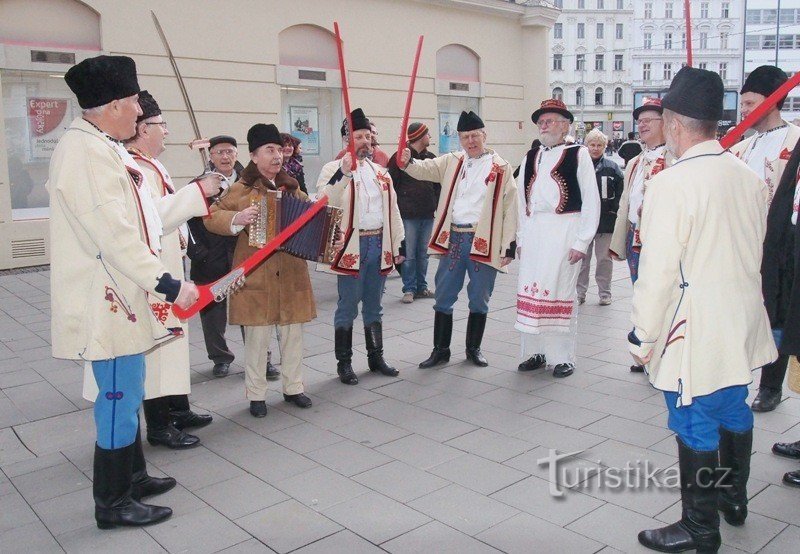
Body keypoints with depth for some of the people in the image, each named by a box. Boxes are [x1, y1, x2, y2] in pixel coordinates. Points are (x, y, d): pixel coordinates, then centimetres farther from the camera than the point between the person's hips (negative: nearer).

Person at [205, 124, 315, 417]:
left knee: (293, 332, 12)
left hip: (291, 272, 5)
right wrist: (236, 219, -25)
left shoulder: (291, 186, 11)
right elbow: (212, 216, -7)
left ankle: (293, 387, 27)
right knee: (257, 335, 2)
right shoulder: (242, 188, -4)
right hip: (256, 273, -5)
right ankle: (256, 394, 17)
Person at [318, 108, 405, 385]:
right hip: (352, 246, -6)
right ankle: (344, 362, 14)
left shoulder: (380, 172, 14)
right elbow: (325, 203, -22)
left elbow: (392, 210, 16)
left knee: (373, 306, 16)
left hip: (379, 244, 6)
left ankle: (376, 356, 28)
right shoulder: (334, 169, -5)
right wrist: (343, 174, -32)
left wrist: (398, 244, 13)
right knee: (348, 307, 2)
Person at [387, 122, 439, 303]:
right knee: (409, 254, -1)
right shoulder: (400, 156, -5)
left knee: (423, 253, 12)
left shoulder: (431, 158, 12)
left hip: (427, 214, 5)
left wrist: (435, 203, 8)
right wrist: (397, 206, -8)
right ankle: (409, 289, 8)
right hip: (408, 214, -5)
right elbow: (390, 184, -5)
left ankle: (421, 287, 22)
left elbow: (438, 183, 18)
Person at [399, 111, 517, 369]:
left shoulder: (501, 167, 0)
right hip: (452, 240, 3)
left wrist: (508, 247, -6)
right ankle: (441, 349, 21)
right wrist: (407, 161, -24)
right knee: (444, 297, 8)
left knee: (479, 299, 9)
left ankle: (474, 348, 27)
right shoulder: (451, 162, 10)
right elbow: (424, 169, 0)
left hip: (484, 242, -2)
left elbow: (510, 209, -2)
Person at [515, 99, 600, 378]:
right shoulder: (530, 157, 15)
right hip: (533, 232, 5)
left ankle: (563, 357, 11)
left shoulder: (578, 154, -1)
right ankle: (536, 352, 19)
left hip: (564, 232, -5)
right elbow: (522, 200, 14)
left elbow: (591, 201, -5)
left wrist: (582, 241, -10)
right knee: (530, 290, 6)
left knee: (561, 291, -1)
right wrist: (521, 238, 9)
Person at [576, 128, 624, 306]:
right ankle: (580, 293, 16)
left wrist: (614, 211, -4)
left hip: (605, 220, 0)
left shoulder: (612, 167, 4)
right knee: (582, 257, 6)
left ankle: (605, 293, 18)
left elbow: (620, 193, 6)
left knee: (604, 258, 7)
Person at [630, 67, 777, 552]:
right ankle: (734, 500, 42)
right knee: (734, 410, 22)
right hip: (743, 327, 8)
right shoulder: (751, 179, 3)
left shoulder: (673, 184, -20)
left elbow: (658, 272, -20)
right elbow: (760, 253, 13)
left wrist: (644, 336, -10)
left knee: (697, 426, 5)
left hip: (695, 335, -8)